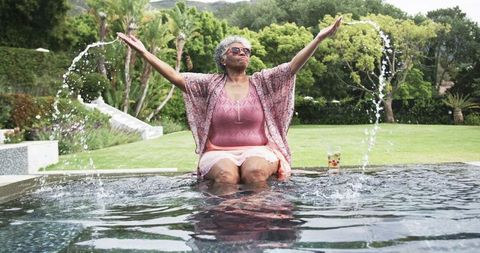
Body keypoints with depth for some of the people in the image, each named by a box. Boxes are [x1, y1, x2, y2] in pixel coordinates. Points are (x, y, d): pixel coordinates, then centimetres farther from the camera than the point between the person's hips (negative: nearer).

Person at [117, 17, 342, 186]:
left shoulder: (262, 82, 10)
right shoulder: (210, 84, 9)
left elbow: (293, 66, -1)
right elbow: (176, 76, 0)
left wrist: (320, 37, -12)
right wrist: (144, 53, -9)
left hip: (258, 151, 1)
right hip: (219, 153, 0)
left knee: (255, 170, -33)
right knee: (226, 173, -33)